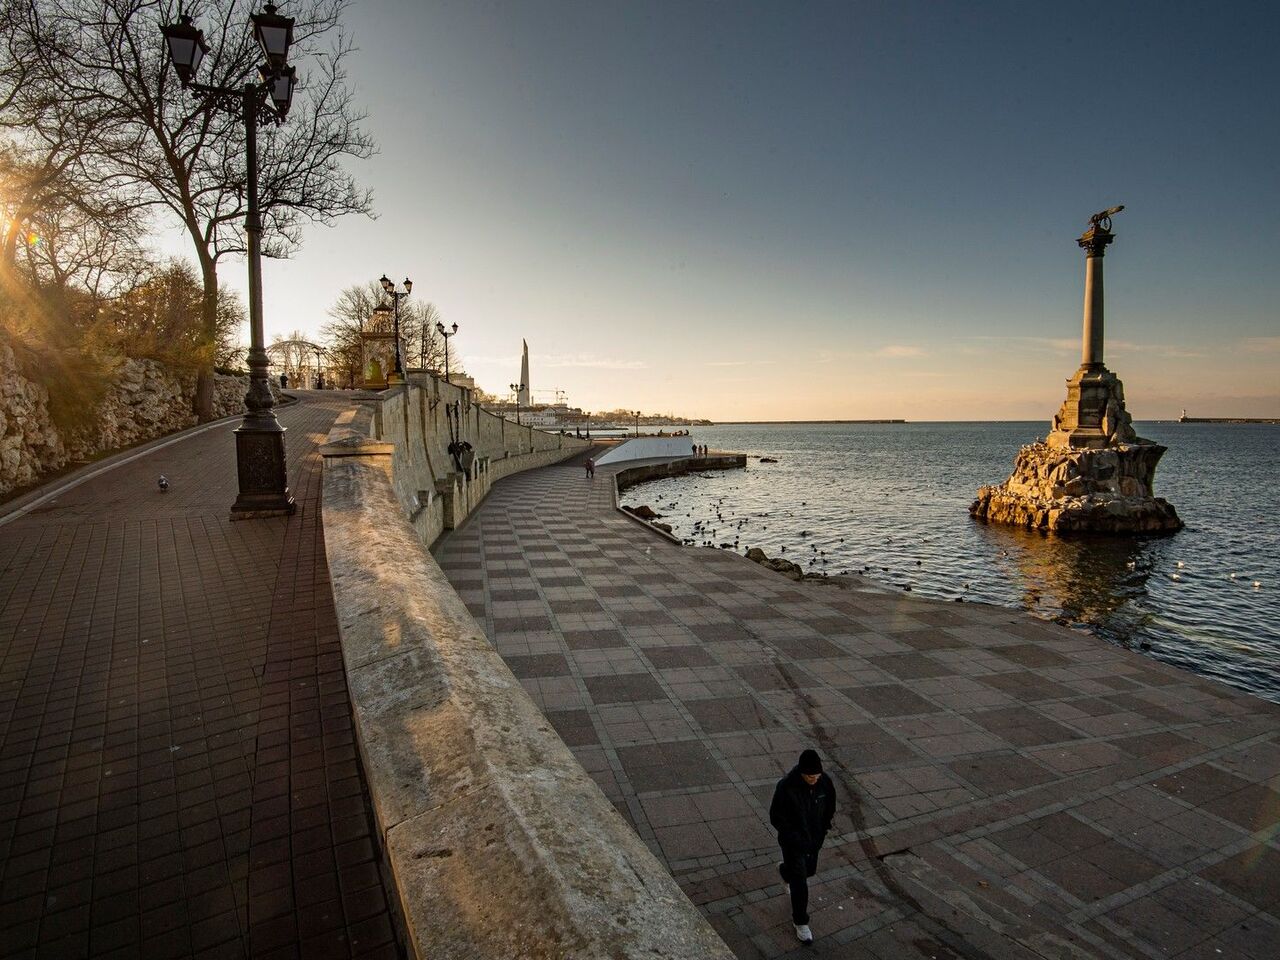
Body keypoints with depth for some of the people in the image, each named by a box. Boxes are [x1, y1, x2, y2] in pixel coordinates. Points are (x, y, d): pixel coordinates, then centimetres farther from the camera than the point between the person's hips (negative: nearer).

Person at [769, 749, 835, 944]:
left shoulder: (825, 783, -17)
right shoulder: (786, 787, -30)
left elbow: (829, 809, 2)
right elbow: (776, 817, -19)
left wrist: (822, 831, -2)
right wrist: (793, 836, -20)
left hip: (814, 840, 5)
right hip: (793, 843, -5)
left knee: (809, 870, 27)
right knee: (800, 884, 2)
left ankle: (785, 871, 59)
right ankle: (801, 923, 26)